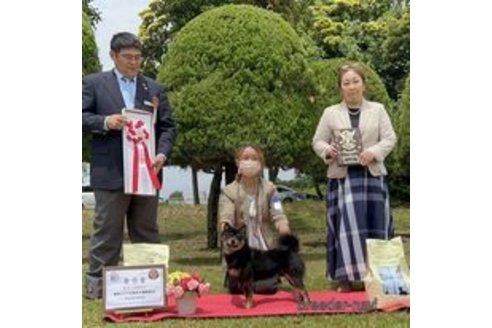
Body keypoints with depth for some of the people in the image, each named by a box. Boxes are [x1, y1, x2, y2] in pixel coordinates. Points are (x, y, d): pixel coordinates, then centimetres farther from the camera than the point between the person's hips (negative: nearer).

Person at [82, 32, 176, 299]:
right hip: (110, 172, -3)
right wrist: (105, 122, -18)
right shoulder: (94, 83, 5)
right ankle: (96, 284, 9)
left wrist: (162, 153, -7)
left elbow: (168, 126, 10)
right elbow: (83, 117, -1)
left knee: (146, 232, 11)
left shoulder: (154, 89, 13)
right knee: (106, 231, 1)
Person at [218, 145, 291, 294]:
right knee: (237, 290, -9)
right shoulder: (229, 191, 1)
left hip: (265, 251, 1)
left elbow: (278, 215, -7)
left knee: (267, 288, -12)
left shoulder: (269, 189, 5)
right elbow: (225, 218, -14)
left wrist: (283, 227, -32)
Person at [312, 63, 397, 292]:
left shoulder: (378, 110, 10)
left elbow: (390, 138, 4)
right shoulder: (331, 113, 9)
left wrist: (374, 152, -15)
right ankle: (346, 277, 1)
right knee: (346, 226, -5)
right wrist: (327, 150, -13)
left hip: (372, 176, 1)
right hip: (343, 177, -1)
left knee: (374, 226, 2)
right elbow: (317, 141, 10)